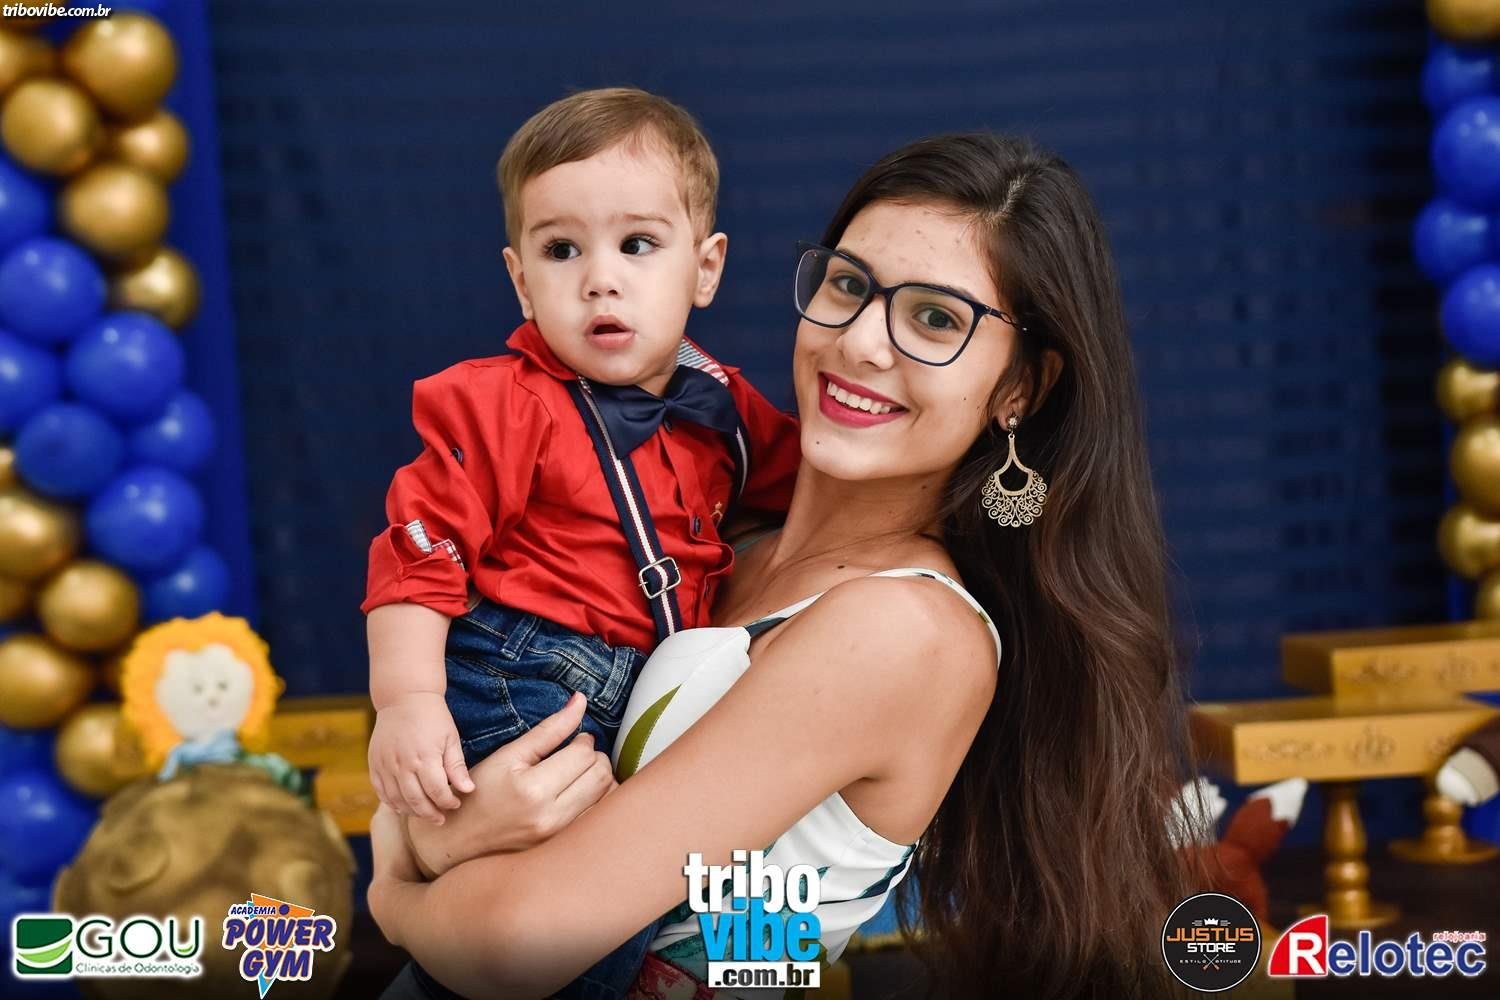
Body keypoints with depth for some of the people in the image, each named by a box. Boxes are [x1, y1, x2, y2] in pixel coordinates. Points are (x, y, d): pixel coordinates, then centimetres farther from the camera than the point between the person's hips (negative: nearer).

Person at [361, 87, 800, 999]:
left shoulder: (723, 410, 9)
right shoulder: (501, 408, -8)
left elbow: (803, 481, 25)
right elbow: (420, 554, -12)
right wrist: (407, 699, -23)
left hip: (641, 701, 7)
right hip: (516, 692, -7)